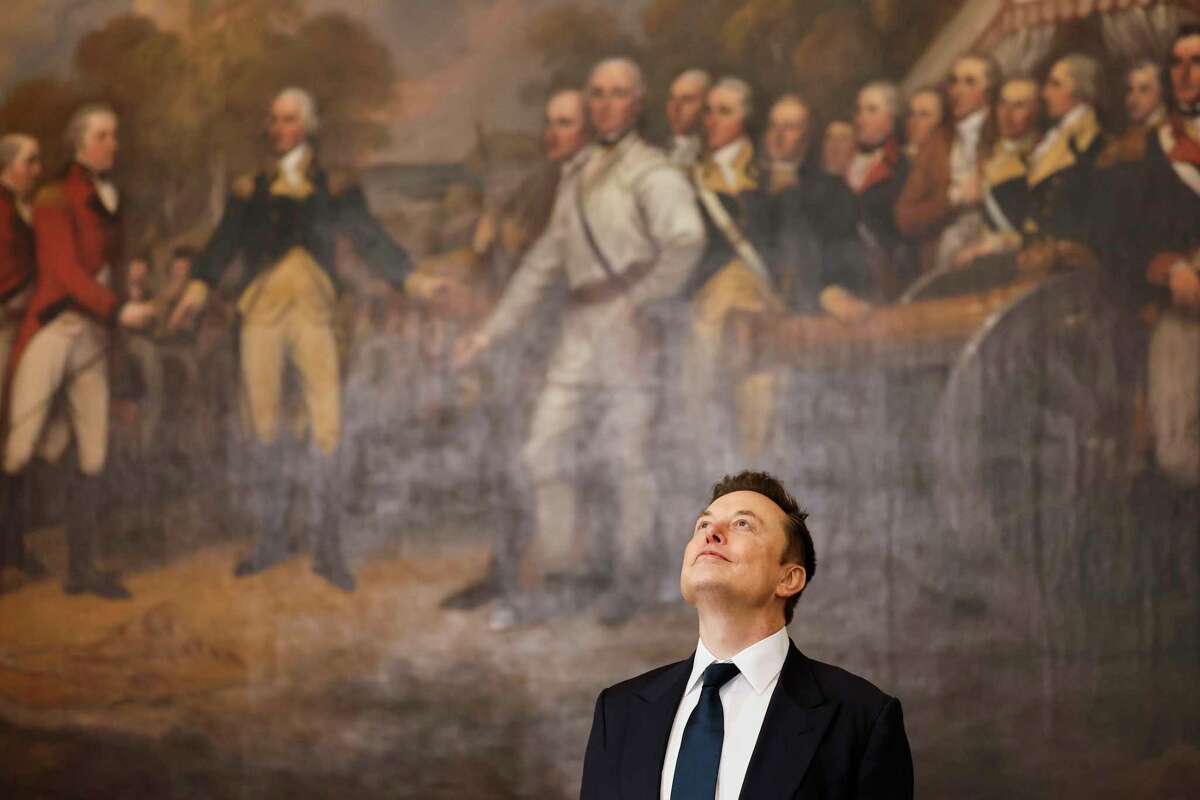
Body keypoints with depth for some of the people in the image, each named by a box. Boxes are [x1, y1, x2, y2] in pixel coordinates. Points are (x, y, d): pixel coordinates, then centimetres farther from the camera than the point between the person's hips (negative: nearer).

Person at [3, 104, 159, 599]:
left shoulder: (110, 202, 13)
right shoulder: (56, 200, -6)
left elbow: (111, 269, 13)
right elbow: (66, 271, -13)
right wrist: (120, 310, -20)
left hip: (94, 337, 6)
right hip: (52, 331, -6)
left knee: (94, 456, 3)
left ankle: (81, 569, 8)